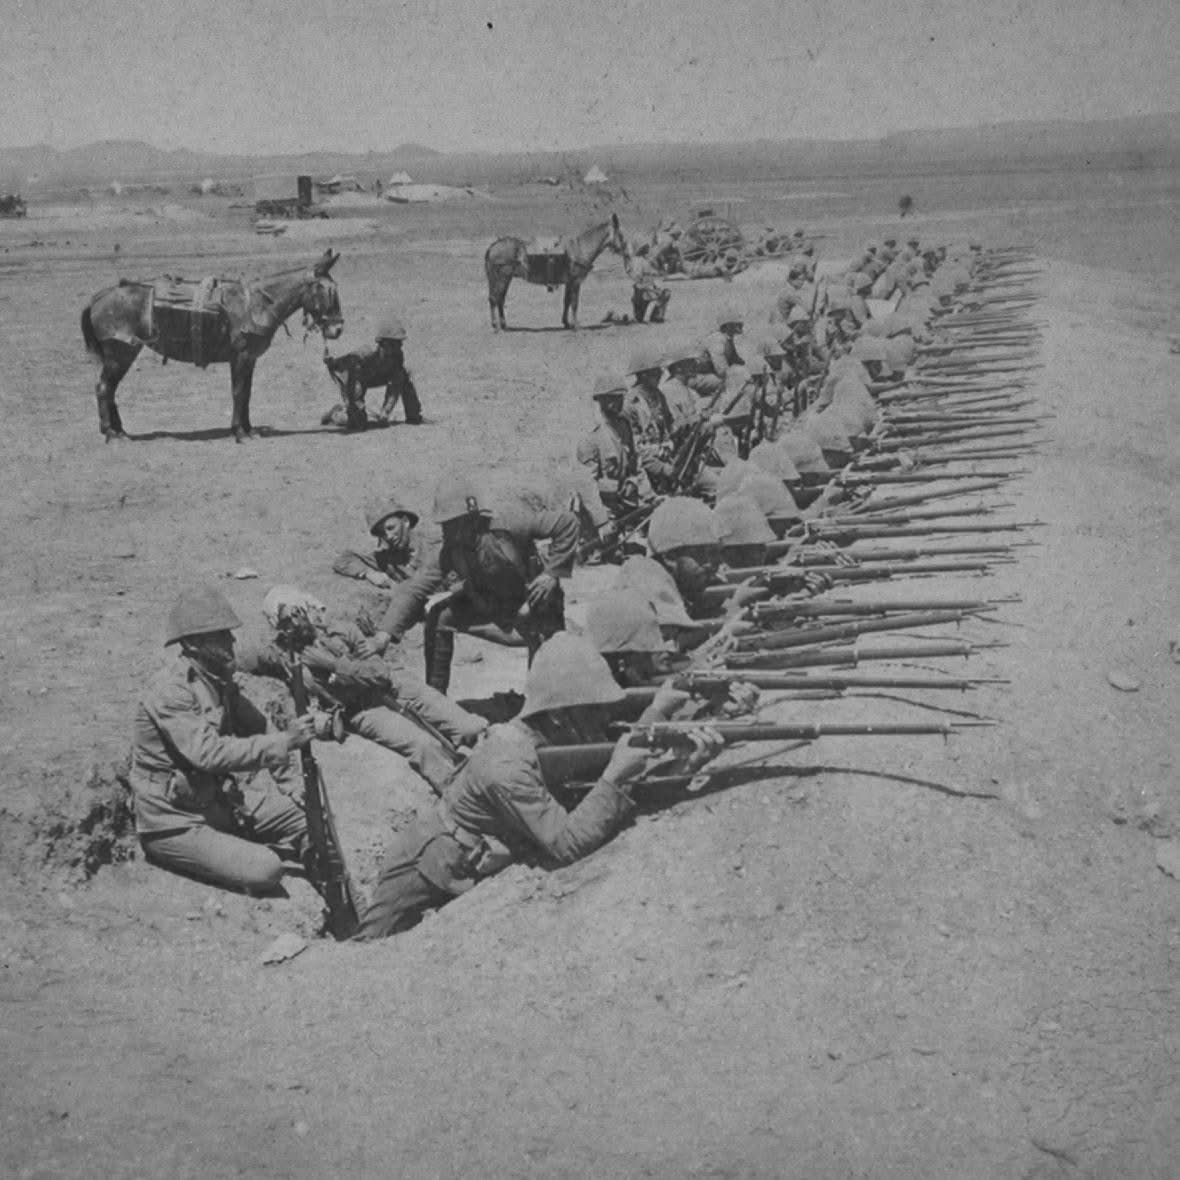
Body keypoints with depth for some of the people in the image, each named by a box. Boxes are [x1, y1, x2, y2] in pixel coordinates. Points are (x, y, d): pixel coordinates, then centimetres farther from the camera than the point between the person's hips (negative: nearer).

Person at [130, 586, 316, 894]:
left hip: (220, 800, 8)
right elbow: (209, 754, -34)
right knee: (265, 870, -24)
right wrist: (284, 742, -35)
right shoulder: (170, 692, -23)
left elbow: (256, 728, 14)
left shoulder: (220, 681, 4)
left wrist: (291, 788, 3)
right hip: (174, 822, -8)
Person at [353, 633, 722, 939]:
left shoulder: (571, 741, -10)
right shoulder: (507, 764, -35)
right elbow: (565, 845, -39)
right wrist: (615, 777, -42)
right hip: (420, 869, -7)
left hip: (470, 874, 8)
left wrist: (687, 764, -30)